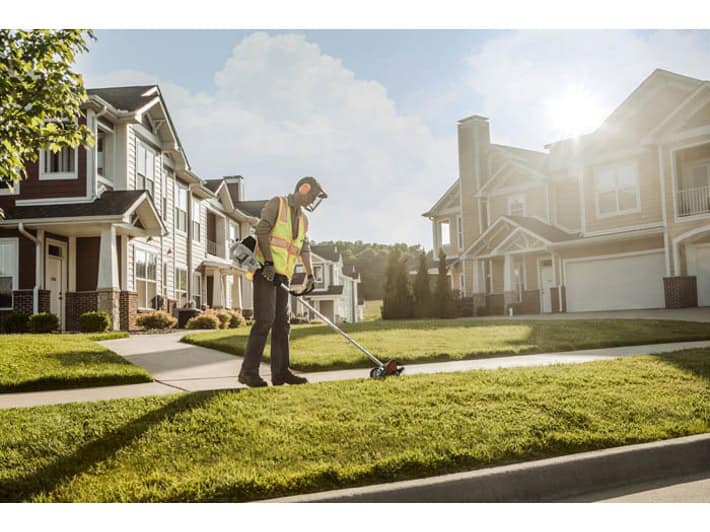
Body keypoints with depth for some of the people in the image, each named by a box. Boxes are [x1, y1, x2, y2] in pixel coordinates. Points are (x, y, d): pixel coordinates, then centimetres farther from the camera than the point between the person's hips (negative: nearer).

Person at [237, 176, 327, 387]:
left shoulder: (303, 219, 22)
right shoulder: (277, 203, 0)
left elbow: (305, 249, 18)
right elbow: (261, 230, -11)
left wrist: (310, 274, 4)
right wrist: (269, 262, -19)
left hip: (282, 275, 8)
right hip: (265, 270, -8)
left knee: (282, 323, 6)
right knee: (265, 319, -16)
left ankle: (280, 372, 9)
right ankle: (248, 372, -13)